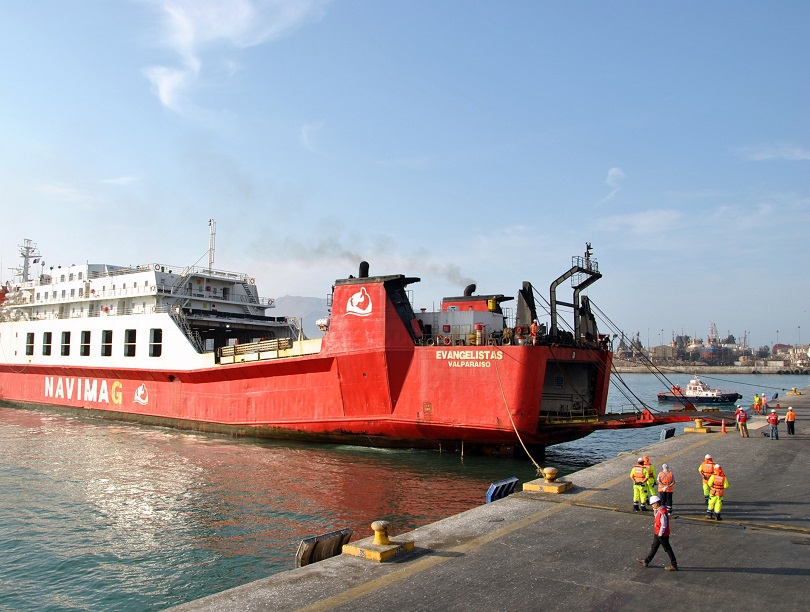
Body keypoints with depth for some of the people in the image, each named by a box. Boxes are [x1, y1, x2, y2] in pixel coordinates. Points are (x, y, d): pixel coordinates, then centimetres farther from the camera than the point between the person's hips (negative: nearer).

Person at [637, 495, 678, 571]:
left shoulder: (662, 512, -28)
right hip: (657, 534, 10)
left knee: (667, 549, 3)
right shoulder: (658, 511, 2)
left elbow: (664, 525, -26)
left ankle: (674, 565, 15)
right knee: (654, 547, 18)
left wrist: (660, 534, -18)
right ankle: (646, 561, 29)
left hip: (662, 535, -10)